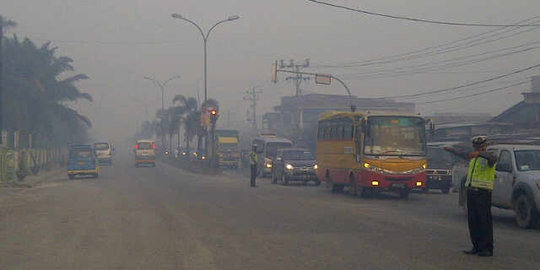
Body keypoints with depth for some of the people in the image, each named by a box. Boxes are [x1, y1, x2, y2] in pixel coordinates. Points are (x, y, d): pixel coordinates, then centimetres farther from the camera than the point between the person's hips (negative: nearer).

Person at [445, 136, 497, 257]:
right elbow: (462, 154, 39)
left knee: (485, 221, -7)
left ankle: (487, 249, -4)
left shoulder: (488, 158, -6)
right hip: (471, 191, 8)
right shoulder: (473, 157, 19)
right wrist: (451, 150, 53)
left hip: (483, 193, -8)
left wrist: (479, 153, -47)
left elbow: (493, 158, -31)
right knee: (473, 220, 8)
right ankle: (477, 247, 14)